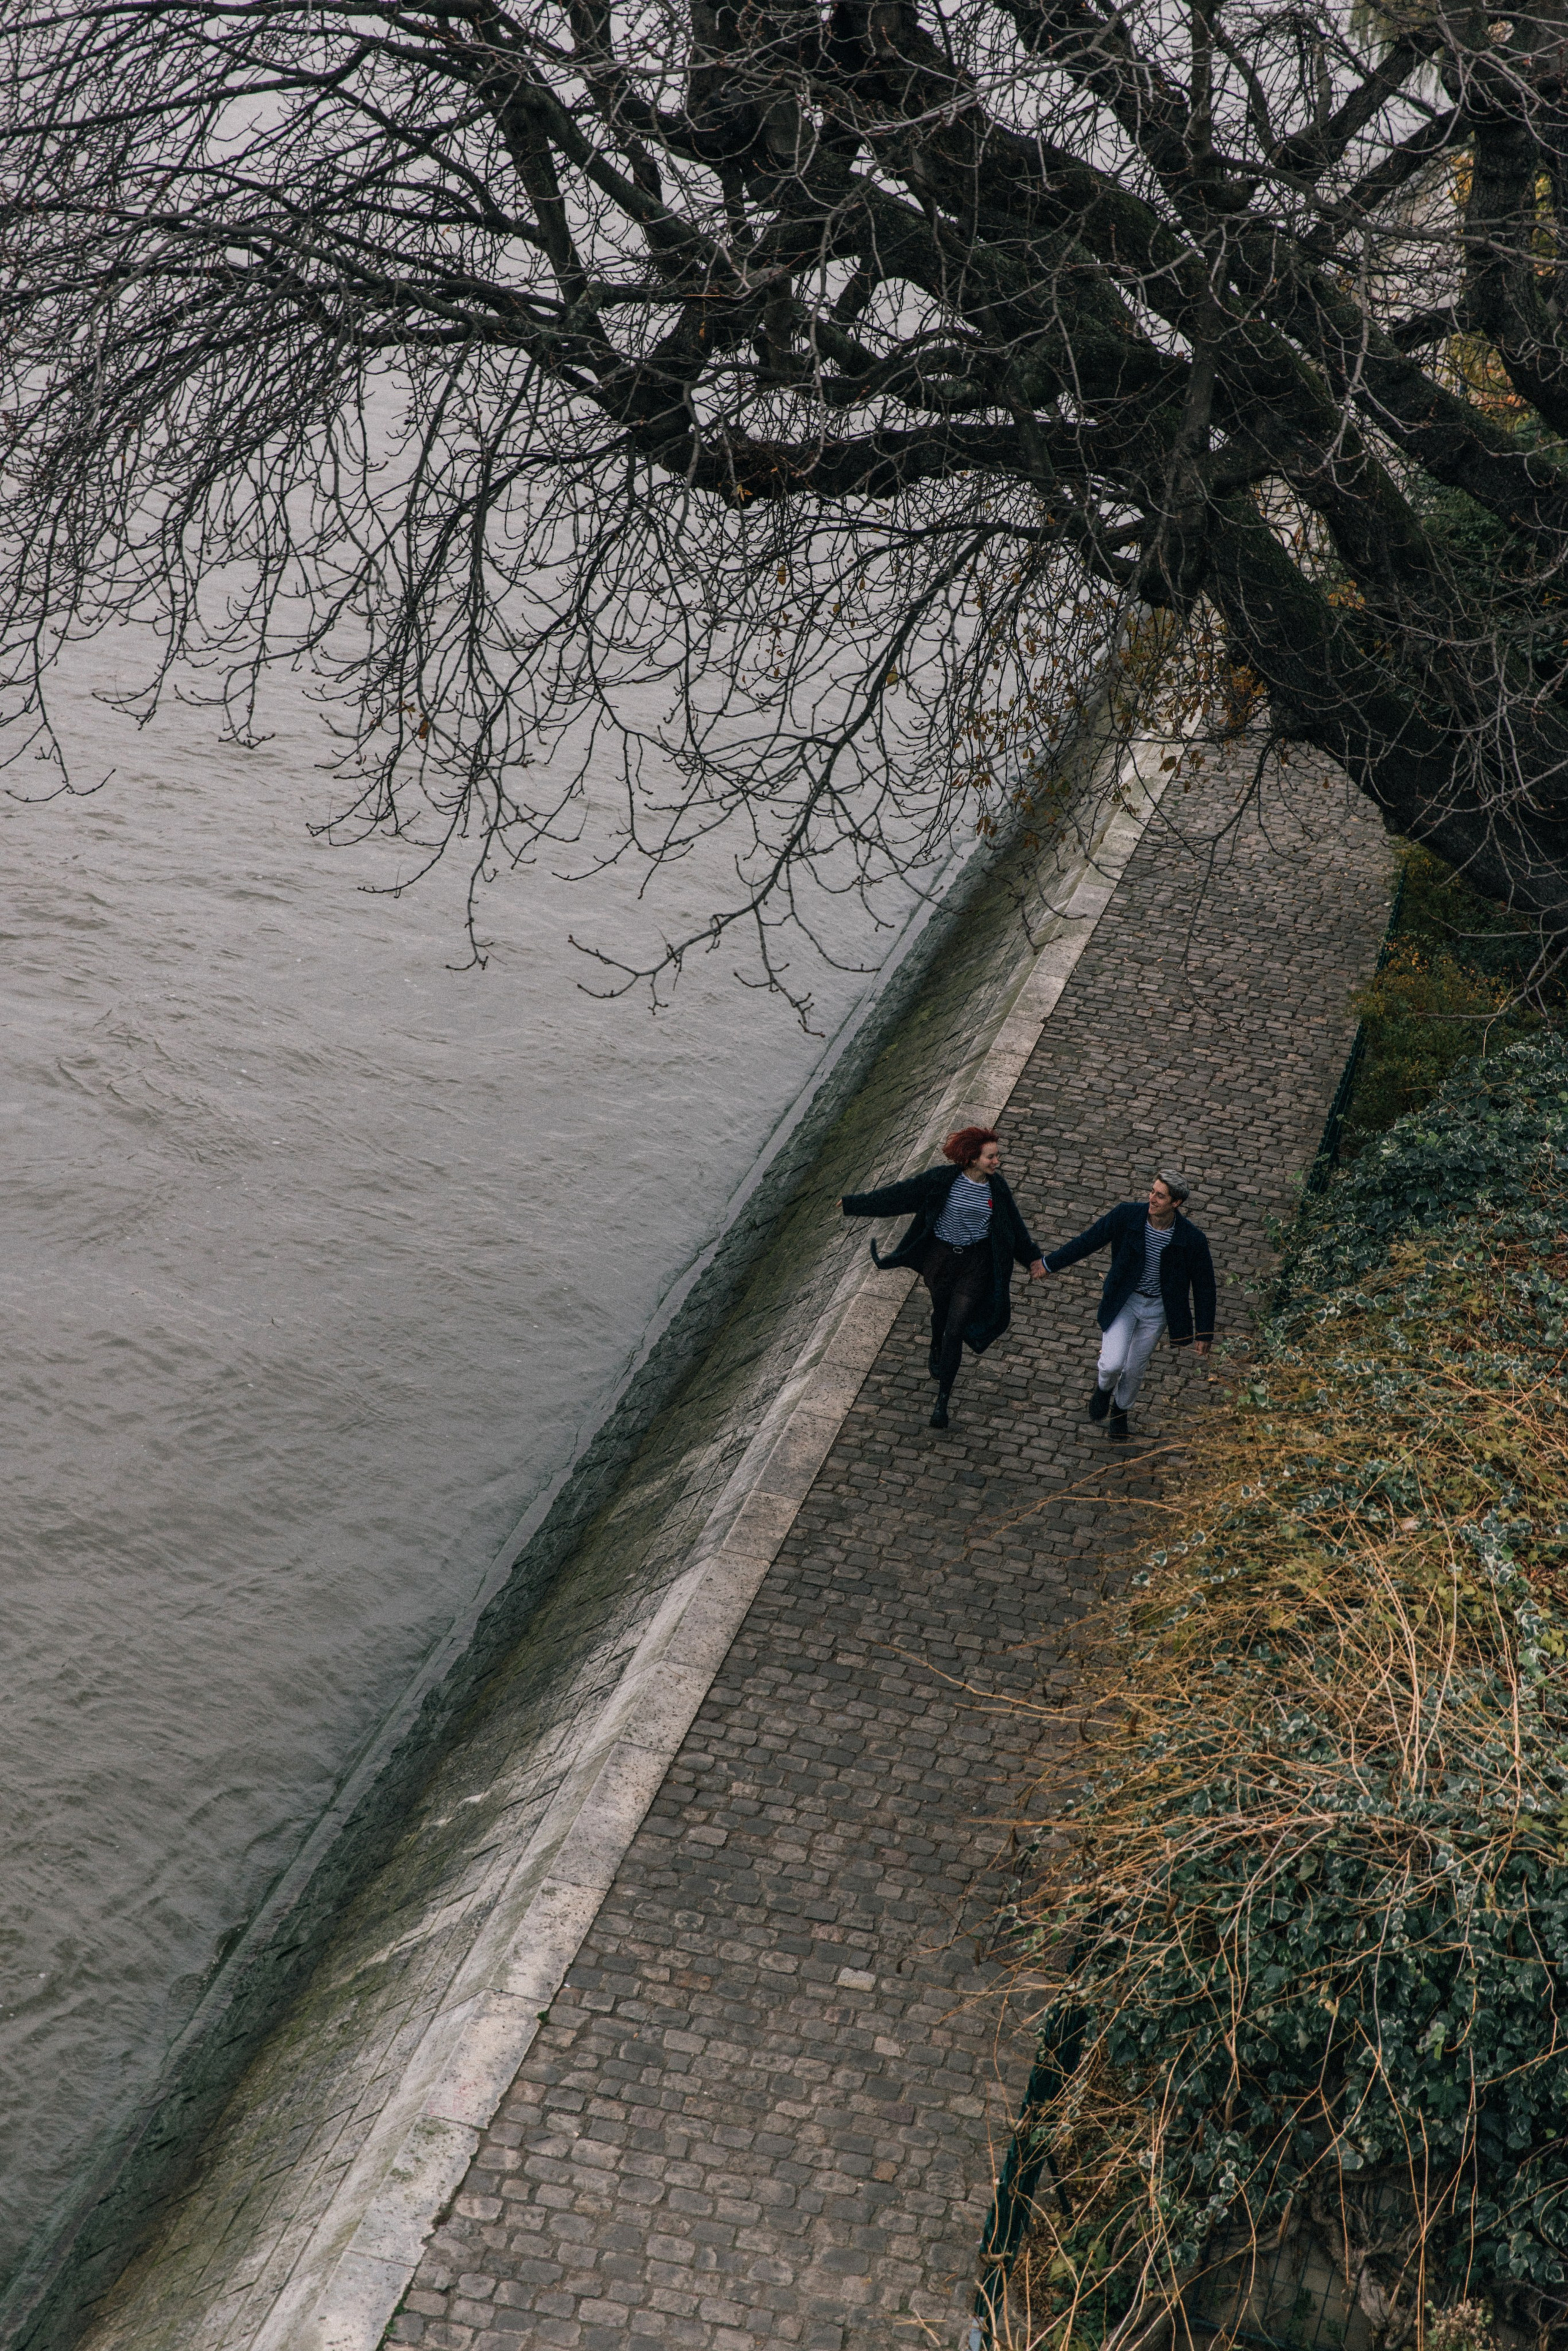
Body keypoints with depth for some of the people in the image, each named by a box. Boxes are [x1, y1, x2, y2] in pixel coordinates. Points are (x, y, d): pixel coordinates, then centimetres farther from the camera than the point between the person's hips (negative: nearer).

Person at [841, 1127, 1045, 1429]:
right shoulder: (942, 1180, -16)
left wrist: (1032, 1258, 13)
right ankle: (937, 1351, 60)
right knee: (942, 1311, 23)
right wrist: (855, 1204, -5)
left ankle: (942, 1400, 3)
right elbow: (899, 1194, -9)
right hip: (941, 1257, 0)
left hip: (976, 1262, 0)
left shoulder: (996, 1187, -8)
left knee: (955, 1330, -5)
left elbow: (1014, 1224, 8)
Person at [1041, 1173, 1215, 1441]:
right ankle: (1104, 1386, 27)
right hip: (1123, 1299, 0)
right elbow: (1089, 1241, -7)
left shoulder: (1192, 1240, -22)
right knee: (1113, 1364, -13)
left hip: (1157, 1309, 0)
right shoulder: (1127, 1215, -21)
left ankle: (1120, 1409, 48)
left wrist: (1204, 1333, -3)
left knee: (1134, 1369, 14)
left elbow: (1203, 1285, -8)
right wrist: (1050, 1264, 1)